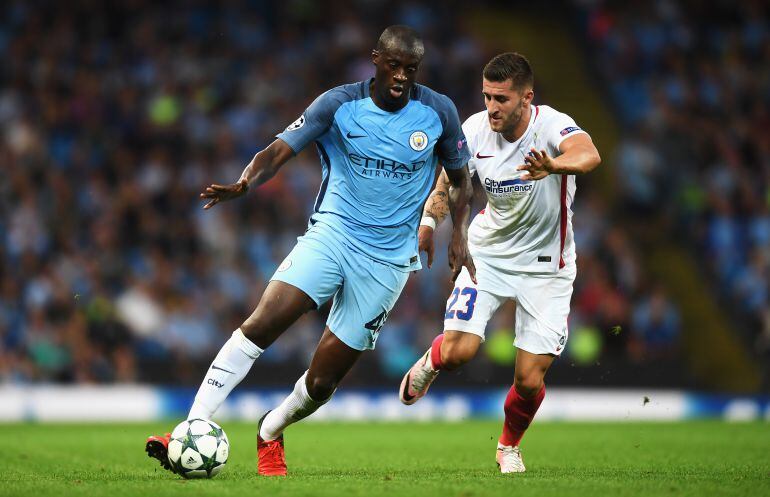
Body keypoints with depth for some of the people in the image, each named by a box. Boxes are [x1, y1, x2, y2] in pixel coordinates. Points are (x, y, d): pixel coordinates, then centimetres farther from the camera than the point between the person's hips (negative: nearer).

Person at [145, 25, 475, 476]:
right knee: (261, 325, -24)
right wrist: (244, 185, -32)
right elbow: (280, 150, -12)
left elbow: (460, 178, 15)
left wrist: (460, 236, 1)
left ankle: (271, 432, 30)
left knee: (322, 382, -1)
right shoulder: (340, 104, -5)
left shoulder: (439, 112, -1)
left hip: (388, 260, 1)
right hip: (332, 233, -1)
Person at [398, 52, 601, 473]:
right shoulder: (475, 130, -12)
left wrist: (553, 165, -69)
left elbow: (588, 155, -47)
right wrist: (428, 221, -22)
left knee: (529, 380, -6)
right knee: (457, 352, -16)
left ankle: (509, 445, 27)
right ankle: (432, 360, 23)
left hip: (545, 264, -2)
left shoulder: (551, 125, -24)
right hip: (488, 252, 2)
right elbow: (447, 186, 0)